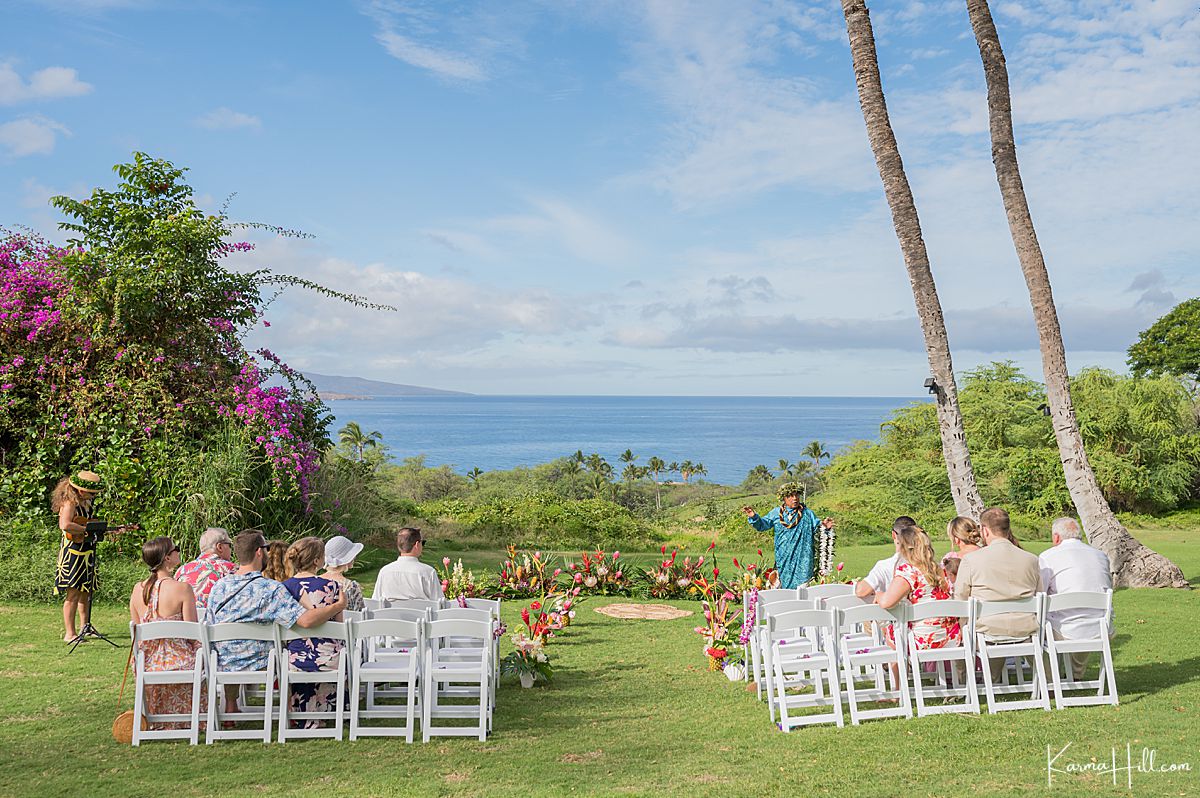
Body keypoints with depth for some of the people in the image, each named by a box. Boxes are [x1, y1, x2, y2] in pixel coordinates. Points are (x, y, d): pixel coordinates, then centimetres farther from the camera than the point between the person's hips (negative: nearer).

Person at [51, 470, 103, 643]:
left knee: (86, 592, 15)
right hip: (73, 551, -9)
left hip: (87, 552, 9)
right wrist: (87, 529, -24)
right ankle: (69, 634, -4)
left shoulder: (86, 502, 13)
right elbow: (65, 525, -33)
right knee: (74, 593, -8)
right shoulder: (70, 503, -16)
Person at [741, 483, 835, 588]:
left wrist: (824, 527, -21)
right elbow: (763, 525, 8)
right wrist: (754, 517, -11)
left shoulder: (808, 514, 5)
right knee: (784, 584, 4)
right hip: (783, 559, 2)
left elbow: (817, 527, 2)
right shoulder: (776, 513, 7)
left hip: (802, 560, -1)